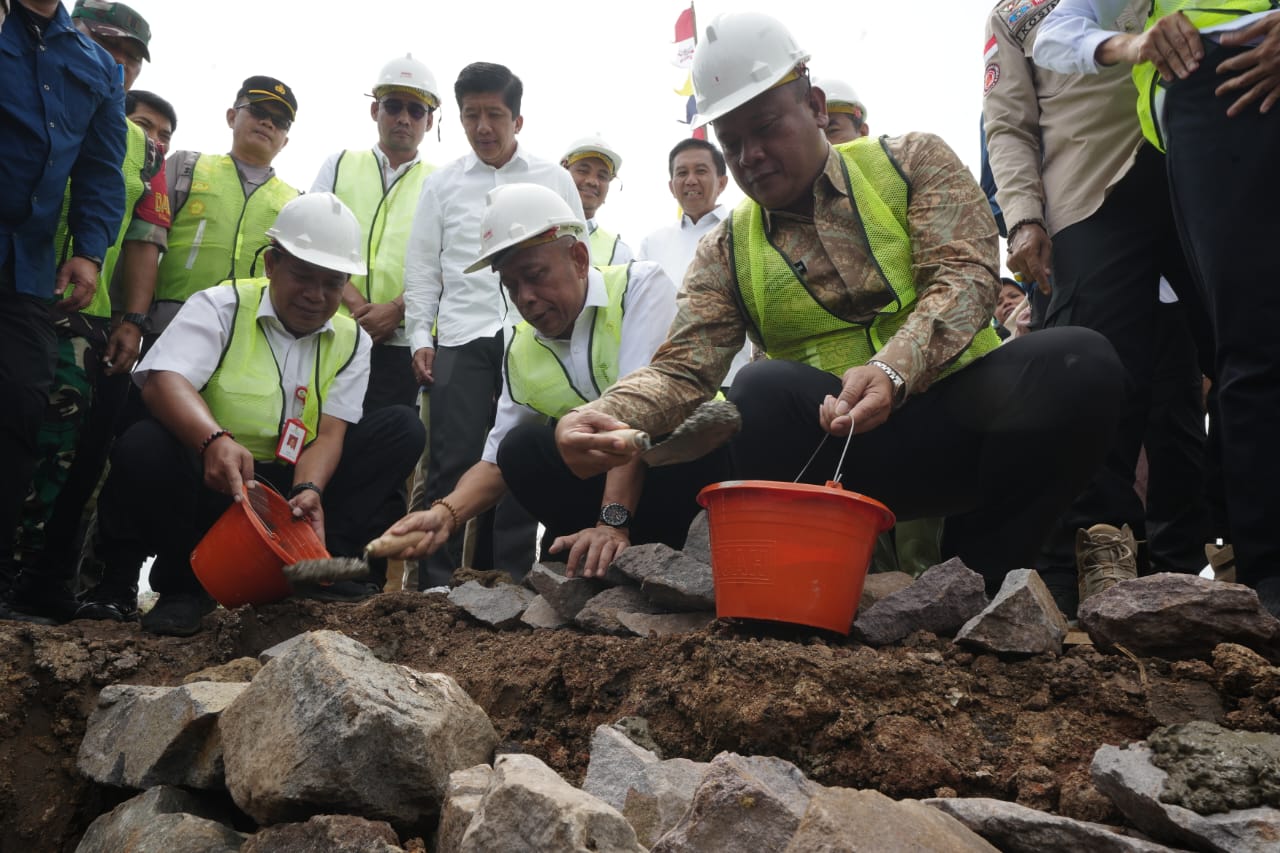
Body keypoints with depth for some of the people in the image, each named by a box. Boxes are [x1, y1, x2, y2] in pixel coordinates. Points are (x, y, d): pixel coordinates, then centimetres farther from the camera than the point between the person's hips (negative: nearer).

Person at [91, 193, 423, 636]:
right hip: (212, 483, -3)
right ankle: (185, 581, -10)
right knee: (143, 448, -33)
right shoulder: (220, 306, -5)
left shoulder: (351, 341, 6)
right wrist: (215, 441, -45)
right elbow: (162, 380, -24)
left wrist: (309, 492, -29)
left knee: (402, 429, -10)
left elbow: (330, 433, -6)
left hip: (298, 487, 3)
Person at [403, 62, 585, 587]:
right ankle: (437, 578, 3)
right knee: (454, 460, -3)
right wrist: (419, 336, 2)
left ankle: (512, 577, 7)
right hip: (461, 336, 0)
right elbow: (422, 267, 11)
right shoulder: (442, 184, 12)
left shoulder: (554, 180, 10)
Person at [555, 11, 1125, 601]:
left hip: (959, 417, 1)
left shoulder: (912, 162, 8)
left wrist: (891, 371, -29)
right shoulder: (727, 253, 10)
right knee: (765, 390, -32)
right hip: (837, 445, 0)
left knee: (1080, 362, -28)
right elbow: (681, 371, -3)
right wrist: (606, 416, -27)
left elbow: (966, 277, -8)